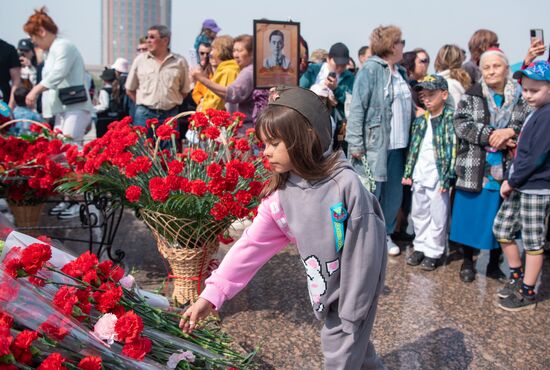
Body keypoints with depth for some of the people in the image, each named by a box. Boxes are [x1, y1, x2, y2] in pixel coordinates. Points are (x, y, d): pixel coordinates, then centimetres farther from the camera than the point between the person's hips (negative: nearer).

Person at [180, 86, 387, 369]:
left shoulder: (344, 183, -26)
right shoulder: (279, 195, -9)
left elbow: (362, 251, -22)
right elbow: (251, 245, -9)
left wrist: (352, 310, -16)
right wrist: (212, 294, -14)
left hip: (356, 290, -5)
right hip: (324, 292, 5)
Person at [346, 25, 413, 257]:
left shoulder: (401, 72, 15)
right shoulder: (370, 69, -9)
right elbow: (357, 107, -15)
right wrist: (355, 143, -19)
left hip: (398, 145, 8)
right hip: (374, 144, -8)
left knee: (394, 193, 13)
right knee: (371, 193, 0)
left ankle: (385, 234, 28)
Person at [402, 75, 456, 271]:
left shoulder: (451, 117, -8)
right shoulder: (421, 119, 11)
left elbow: (453, 149, -12)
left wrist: (447, 177, -16)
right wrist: (408, 172, 10)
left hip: (438, 176, -6)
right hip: (419, 175, 6)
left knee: (438, 216, 3)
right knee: (418, 214, 15)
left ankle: (433, 252, 15)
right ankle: (420, 246, 29)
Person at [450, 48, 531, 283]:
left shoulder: (520, 98, 5)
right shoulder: (472, 96, 2)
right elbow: (461, 124, -10)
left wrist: (510, 131, -19)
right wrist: (491, 136, -20)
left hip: (505, 171, 1)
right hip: (474, 170, -1)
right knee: (471, 216, 6)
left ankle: (494, 264, 26)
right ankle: (467, 261, 25)